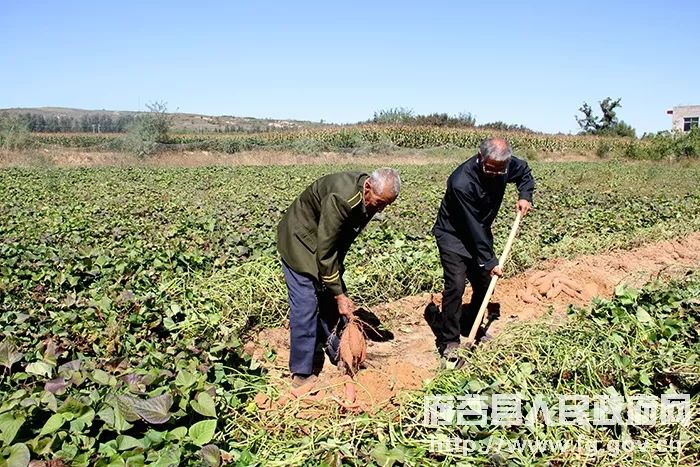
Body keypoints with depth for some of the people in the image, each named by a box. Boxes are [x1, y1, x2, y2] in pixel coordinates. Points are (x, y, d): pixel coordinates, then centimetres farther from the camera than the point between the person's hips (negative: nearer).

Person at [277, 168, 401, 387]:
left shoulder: (369, 199, -9)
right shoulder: (340, 198, -36)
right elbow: (325, 251, -31)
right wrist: (339, 295, -26)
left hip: (329, 241, 8)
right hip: (301, 242, -8)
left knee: (333, 302, 10)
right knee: (305, 306, -9)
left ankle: (339, 356, 26)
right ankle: (301, 374, 1)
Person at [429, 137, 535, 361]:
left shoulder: (504, 166, -14)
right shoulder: (462, 182, -34)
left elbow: (524, 171, 12)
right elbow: (473, 227, -29)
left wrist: (525, 196, -5)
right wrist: (489, 261, -24)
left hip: (480, 234, 7)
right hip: (453, 235, -7)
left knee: (484, 284, 10)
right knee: (456, 285, -18)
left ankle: (469, 327, 32)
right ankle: (448, 342, -6)